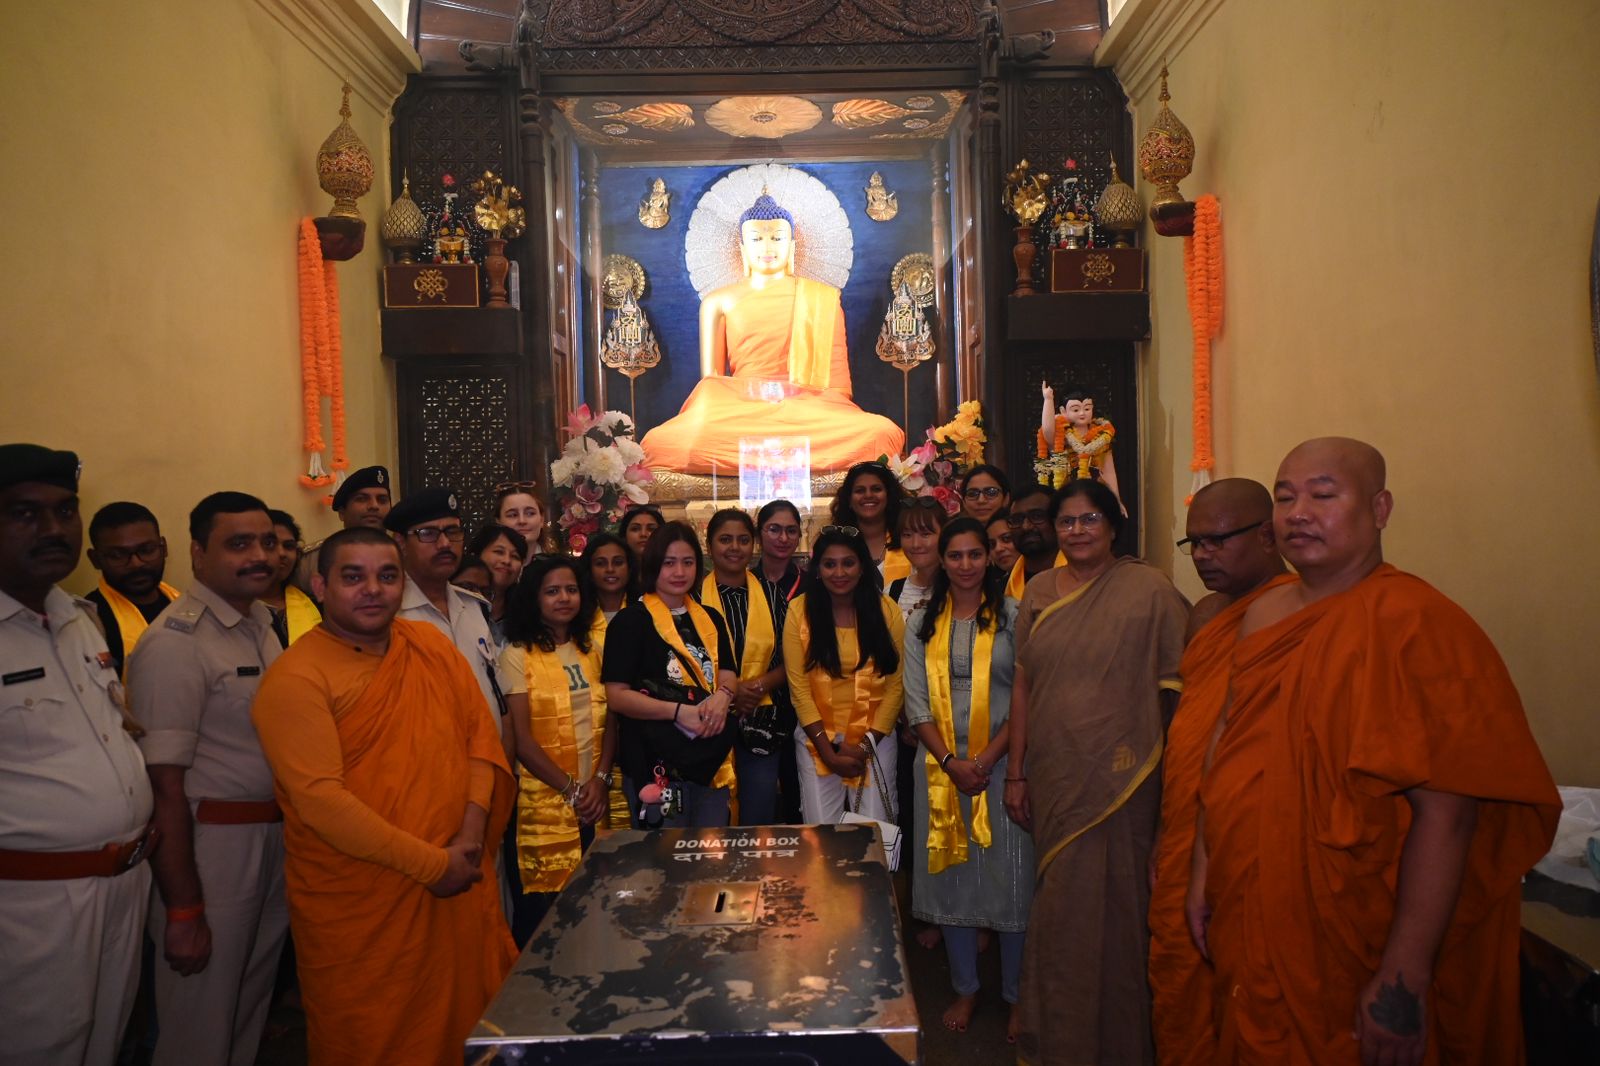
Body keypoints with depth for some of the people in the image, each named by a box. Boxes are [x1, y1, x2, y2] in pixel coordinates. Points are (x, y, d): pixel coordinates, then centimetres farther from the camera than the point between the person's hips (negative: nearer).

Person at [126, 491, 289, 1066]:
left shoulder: (263, 622, 7)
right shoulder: (176, 642, -18)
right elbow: (164, 785, -20)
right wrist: (183, 909, -19)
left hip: (274, 838, 7)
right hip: (211, 843, -7)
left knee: (253, 1003, 22)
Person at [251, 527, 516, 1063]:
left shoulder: (432, 645, 5)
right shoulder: (296, 678, -13)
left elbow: (480, 731, 6)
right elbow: (320, 798, -19)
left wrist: (473, 824, -9)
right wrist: (431, 863, -17)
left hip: (461, 883, 5)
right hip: (360, 906, -4)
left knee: (470, 1022, 17)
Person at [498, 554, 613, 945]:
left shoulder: (592, 648, 10)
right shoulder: (517, 655, -5)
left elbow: (609, 719, 8)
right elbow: (521, 738, -9)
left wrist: (600, 780, -6)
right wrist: (571, 789, -11)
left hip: (597, 797, 4)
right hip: (545, 799, -4)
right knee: (542, 908, 1)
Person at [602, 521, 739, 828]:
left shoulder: (711, 619, 13)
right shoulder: (631, 621, -5)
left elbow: (728, 674, 10)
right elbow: (616, 696, -11)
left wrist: (723, 695, -13)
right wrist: (679, 711, -21)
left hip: (712, 760, 5)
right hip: (657, 765, -5)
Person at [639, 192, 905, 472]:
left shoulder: (822, 298, 14)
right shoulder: (719, 301, 15)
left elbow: (837, 375, 9)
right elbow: (710, 377, 11)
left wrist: (822, 417, -10)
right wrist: (718, 417, -9)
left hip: (809, 409, 0)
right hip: (738, 409, 0)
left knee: (884, 433, -32)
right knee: (662, 441, -32)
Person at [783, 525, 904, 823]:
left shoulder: (887, 611, -2)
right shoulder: (799, 611, -4)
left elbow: (896, 684, -2)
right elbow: (798, 687, -4)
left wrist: (866, 744, -8)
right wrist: (827, 750, -8)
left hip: (875, 736, 0)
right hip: (816, 737, 0)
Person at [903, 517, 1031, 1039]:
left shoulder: (1011, 616, -1)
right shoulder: (921, 622, 5)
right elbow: (916, 703, 2)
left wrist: (987, 760, -12)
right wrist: (950, 761, -8)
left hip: (1001, 764, -2)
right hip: (941, 766, 2)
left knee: (1010, 877, 3)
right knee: (951, 877, 10)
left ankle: (1017, 996, 20)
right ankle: (965, 989, 27)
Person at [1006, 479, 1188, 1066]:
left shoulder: (1149, 588, -7)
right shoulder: (1038, 591, 7)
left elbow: (1176, 684, -6)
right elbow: (1023, 683, 9)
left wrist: (1172, 768, -9)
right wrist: (1015, 772, 8)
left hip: (1118, 780, -4)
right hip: (1051, 778, 4)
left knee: (1110, 905, 5)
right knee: (1057, 905, 15)